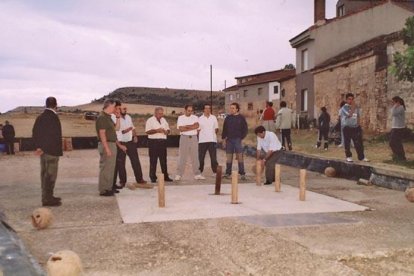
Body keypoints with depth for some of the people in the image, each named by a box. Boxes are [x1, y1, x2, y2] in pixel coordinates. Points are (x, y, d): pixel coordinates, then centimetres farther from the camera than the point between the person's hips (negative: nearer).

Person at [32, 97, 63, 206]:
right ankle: (48, 199, 0)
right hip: (52, 151, -9)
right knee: (50, 175, -4)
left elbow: (34, 133, 11)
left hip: (42, 150, 9)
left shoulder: (40, 117, 10)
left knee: (44, 173, 15)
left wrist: (38, 146, 8)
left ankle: (47, 196, 25)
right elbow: (55, 136, -21)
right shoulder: (53, 117, -16)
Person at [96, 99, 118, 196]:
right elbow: (102, 133, -20)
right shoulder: (102, 117, -15)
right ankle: (103, 190, 0)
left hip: (112, 144, 10)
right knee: (105, 168, -6)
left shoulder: (108, 117, 15)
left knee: (111, 167, 15)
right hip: (106, 144, -10)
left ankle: (109, 188, 23)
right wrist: (107, 148, -24)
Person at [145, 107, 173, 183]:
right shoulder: (150, 120, -3)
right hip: (153, 142, -5)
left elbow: (168, 129, 21)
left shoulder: (163, 120, 16)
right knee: (153, 160, -1)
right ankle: (153, 177, 5)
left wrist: (167, 131, -1)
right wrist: (157, 130, -20)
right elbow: (147, 131, -12)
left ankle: (165, 176, 14)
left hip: (163, 142, 6)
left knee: (163, 160, 8)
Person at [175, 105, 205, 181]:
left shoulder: (195, 117, 10)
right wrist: (192, 127, -8)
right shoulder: (180, 118, 4)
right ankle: (178, 175, 2)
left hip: (194, 138, 2)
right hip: (184, 138, -2)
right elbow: (181, 129, -10)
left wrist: (186, 126, -11)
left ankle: (197, 174, 9)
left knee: (195, 157, 5)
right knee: (182, 157, -2)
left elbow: (197, 126, -9)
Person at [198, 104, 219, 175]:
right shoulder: (200, 119, 4)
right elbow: (198, 129, 4)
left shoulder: (214, 118, 8)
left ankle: (215, 171, 6)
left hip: (212, 140, 1)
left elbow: (216, 128, 12)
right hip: (202, 140, -1)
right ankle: (200, 171, 12)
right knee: (201, 157, 3)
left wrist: (214, 134, 1)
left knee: (213, 157, 1)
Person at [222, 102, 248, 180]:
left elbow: (245, 129, 2)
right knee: (228, 157, 5)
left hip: (237, 139, -3)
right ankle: (228, 173, 12)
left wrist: (241, 138, -7)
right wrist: (224, 139, 8)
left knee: (239, 156, -5)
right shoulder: (228, 118, 11)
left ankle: (242, 173, -1)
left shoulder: (241, 118, 1)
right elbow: (224, 129, 14)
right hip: (229, 140, 4)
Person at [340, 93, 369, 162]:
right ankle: (348, 157, 16)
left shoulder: (356, 107, 11)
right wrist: (353, 106, -15)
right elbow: (349, 115, -21)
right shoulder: (344, 107, -6)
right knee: (347, 143, 3)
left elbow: (358, 116, 18)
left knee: (359, 143, 4)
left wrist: (358, 123, 5)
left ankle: (361, 157, 10)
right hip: (347, 128, -4)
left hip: (356, 127, 4)